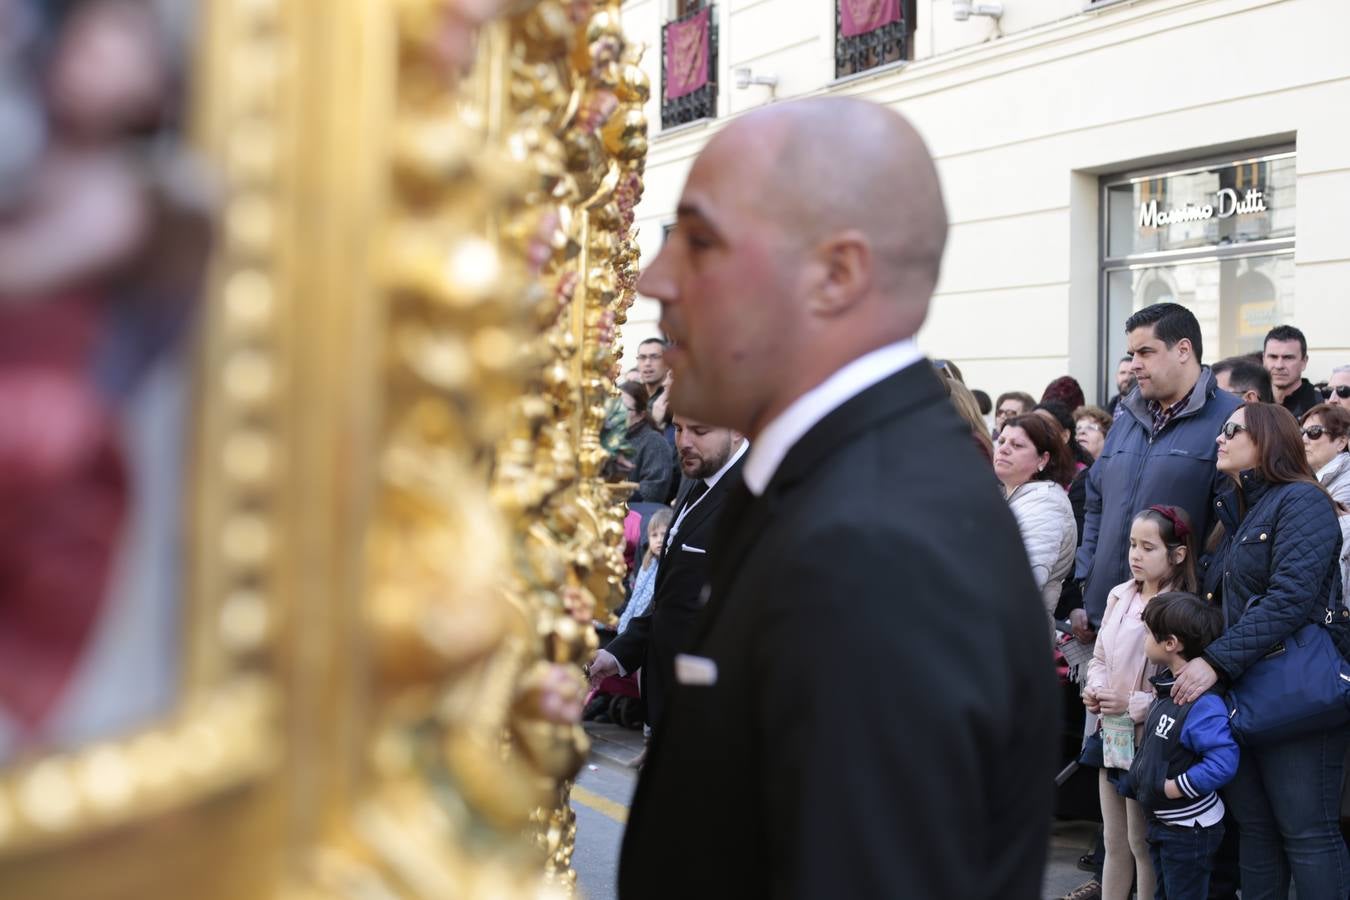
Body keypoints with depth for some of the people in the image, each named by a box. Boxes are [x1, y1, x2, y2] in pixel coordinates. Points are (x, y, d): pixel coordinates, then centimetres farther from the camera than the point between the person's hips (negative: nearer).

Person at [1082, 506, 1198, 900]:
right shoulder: (1120, 597, 5)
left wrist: (1133, 705, -20)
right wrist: (1094, 688, -2)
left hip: (1147, 740, -7)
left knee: (1142, 842, 6)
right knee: (1114, 841, 18)